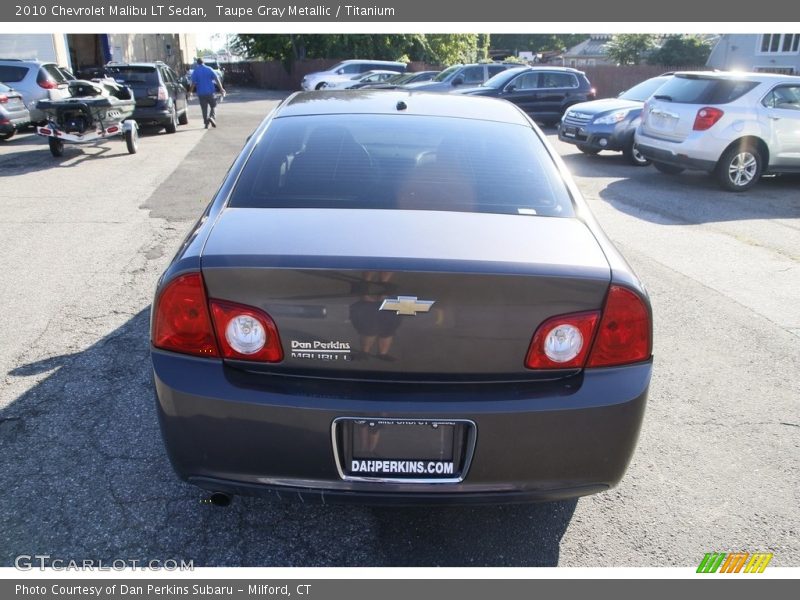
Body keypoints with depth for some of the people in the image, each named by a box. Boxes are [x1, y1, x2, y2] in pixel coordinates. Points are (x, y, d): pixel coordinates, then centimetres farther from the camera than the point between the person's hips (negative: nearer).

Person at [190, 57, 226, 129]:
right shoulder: (209, 69, 1)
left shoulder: (195, 71, 0)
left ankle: (206, 123, 6)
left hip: (201, 93, 1)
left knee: (204, 109, 7)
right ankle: (212, 117, -17)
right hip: (210, 91, -1)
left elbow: (193, 83, -3)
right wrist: (221, 89, -4)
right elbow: (217, 79, -5)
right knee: (213, 106, 8)